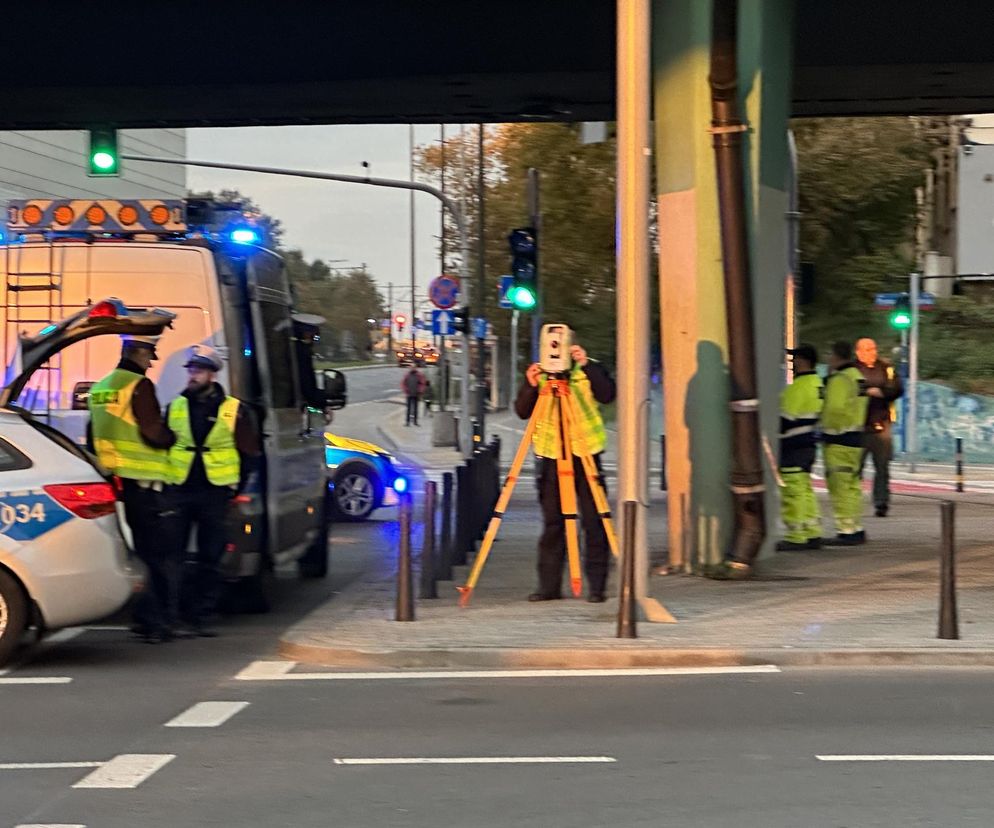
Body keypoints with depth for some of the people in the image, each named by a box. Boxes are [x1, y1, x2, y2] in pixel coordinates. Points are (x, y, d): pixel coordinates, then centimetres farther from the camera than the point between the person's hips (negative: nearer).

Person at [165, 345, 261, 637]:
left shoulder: (234, 411, 1)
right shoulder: (175, 407, 8)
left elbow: (249, 453, 7)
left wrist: (236, 485, 3)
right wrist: (165, 480, 8)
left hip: (215, 492, -1)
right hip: (179, 490, 1)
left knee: (209, 559, 4)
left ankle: (199, 617, 11)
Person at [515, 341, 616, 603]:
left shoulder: (590, 370, 0)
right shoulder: (540, 375, 6)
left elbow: (607, 395, -16)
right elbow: (522, 412, 1)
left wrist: (587, 365, -23)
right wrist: (530, 386, -16)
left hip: (585, 453, -2)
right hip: (551, 455, 2)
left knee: (593, 521, -3)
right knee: (552, 522, 4)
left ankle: (596, 586, 1)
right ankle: (549, 585, 9)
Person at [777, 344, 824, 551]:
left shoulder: (798, 387, -17)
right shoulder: (817, 384, 13)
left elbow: (786, 419, -18)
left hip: (794, 446, -10)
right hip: (809, 444, 10)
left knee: (793, 492, -6)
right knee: (805, 490, 15)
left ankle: (795, 537, -4)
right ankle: (813, 534, 17)